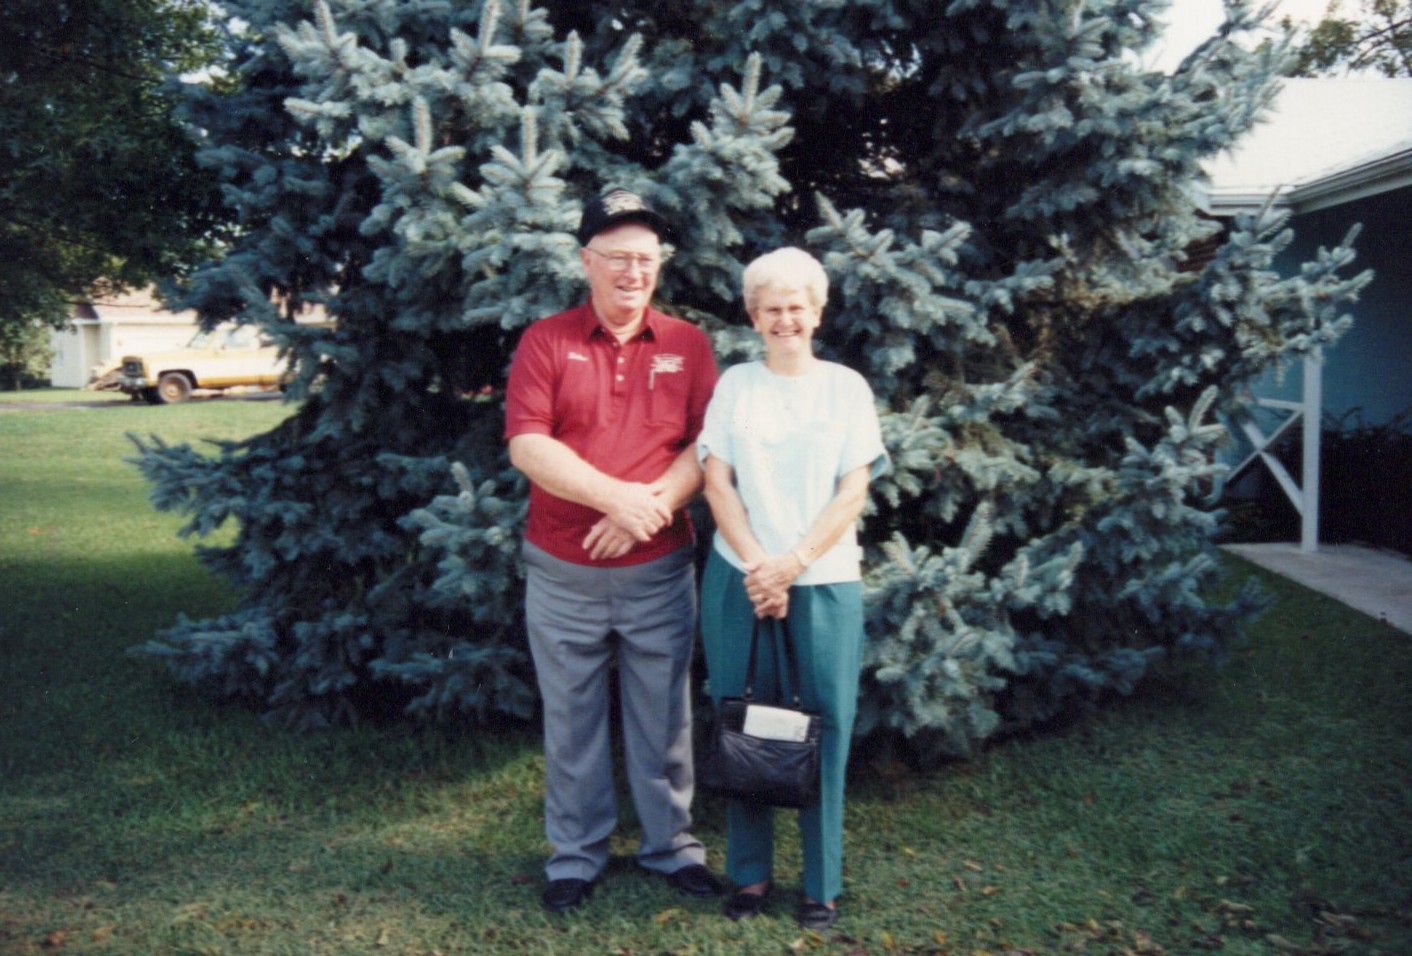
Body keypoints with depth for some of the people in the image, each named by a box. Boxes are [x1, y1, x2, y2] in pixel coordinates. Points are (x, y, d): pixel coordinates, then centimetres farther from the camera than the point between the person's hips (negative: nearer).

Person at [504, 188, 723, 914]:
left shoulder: (687, 344, 4)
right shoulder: (545, 341, -1)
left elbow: (706, 445, -2)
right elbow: (526, 445, -12)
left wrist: (649, 507, -17)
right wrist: (616, 495, -20)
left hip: (659, 568, 1)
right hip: (563, 572, -1)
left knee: (663, 718, 11)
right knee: (571, 721, 10)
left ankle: (671, 846, 27)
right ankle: (575, 855, 25)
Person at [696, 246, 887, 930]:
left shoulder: (846, 387, 5)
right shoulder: (735, 384, 7)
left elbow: (853, 492, -2)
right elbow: (717, 482, 1)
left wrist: (793, 563, -12)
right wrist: (757, 565, -11)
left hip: (823, 581, -1)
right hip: (741, 578, 1)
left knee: (823, 729, 2)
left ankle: (822, 883, 14)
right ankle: (750, 874, 19)